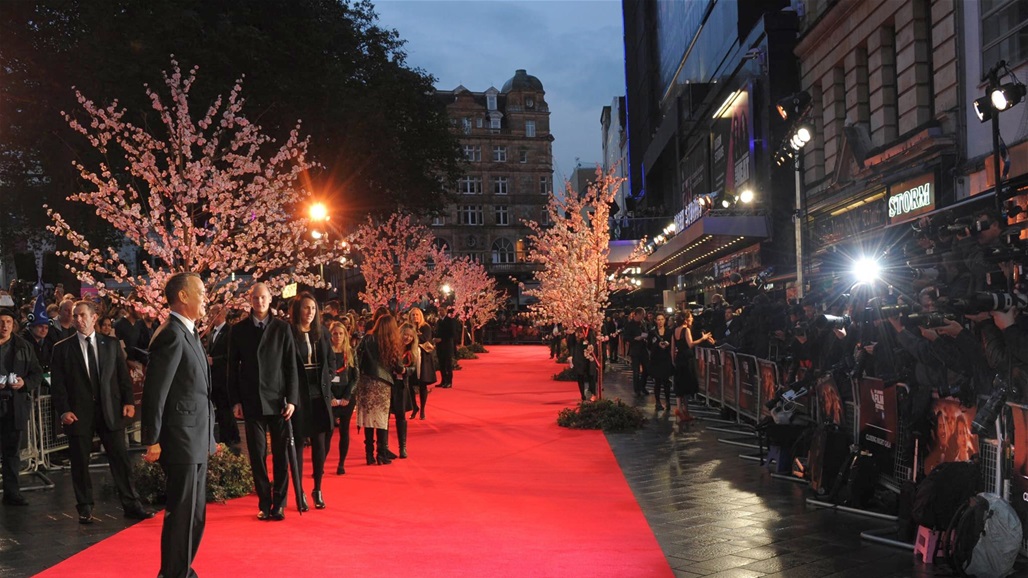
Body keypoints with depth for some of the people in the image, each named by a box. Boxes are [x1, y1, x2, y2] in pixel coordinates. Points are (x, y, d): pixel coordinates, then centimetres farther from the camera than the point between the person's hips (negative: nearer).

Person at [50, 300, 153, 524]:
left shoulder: (112, 343, 7)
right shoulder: (62, 348, 3)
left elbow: (123, 375, 7)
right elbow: (57, 384, 0)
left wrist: (128, 401, -2)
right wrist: (63, 411, -9)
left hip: (110, 411, 1)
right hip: (79, 414, -1)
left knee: (121, 459, 2)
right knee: (80, 463, 6)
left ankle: (131, 505, 9)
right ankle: (85, 508, 20)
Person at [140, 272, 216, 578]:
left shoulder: (188, 333, 13)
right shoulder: (171, 335, -17)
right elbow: (154, 392, -18)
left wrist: (208, 436, 15)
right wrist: (152, 441, -17)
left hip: (196, 440, 10)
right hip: (181, 441, -10)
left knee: (194, 515, 18)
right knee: (182, 515, 0)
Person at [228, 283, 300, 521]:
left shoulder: (282, 328, 3)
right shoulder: (238, 330, 6)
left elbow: (291, 366, 1)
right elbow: (233, 368, 7)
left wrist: (292, 399, -5)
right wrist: (235, 401, 0)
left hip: (278, 400, -1)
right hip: (251, 401, 1)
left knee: (281, 454, 3)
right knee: (257, 455, 4)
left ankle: (279, 503, 12)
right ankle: (264, 503, 14)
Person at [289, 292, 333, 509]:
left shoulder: (322, 332, 10)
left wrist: (326, 383, 5)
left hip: (320, 394, 4)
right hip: (299, 394, -4)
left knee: (320, 442, 4)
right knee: (298, 442, 1)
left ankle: (318, 489, 15)